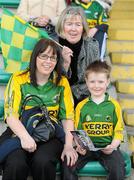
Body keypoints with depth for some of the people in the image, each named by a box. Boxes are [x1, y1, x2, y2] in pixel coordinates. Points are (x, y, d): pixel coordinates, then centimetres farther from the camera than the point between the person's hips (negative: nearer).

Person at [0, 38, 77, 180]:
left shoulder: (62, 82, 9)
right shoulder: (18, 80, 0)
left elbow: (68, 117, 5)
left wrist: (68, 145, -10)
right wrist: (25, 137, -25)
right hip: (21, 133, -1)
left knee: (43, 162, -30)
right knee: (16, 165, -31)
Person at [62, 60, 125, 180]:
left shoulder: (114, 105, 5)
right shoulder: (81, 106, 8)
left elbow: (118, 131, 5)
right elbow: (78, 131, 10)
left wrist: (113, 145, -13)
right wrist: (79, 145, -10)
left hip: (107, 147, -1)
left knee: (118, 170, -27)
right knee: (68, 165, -24)